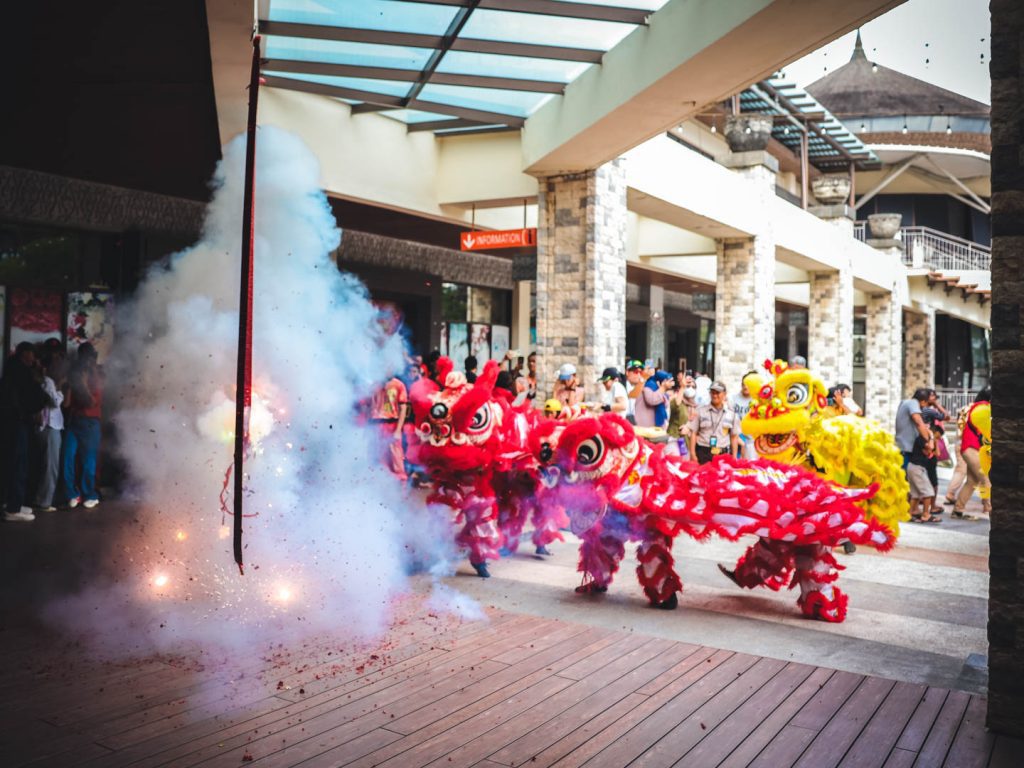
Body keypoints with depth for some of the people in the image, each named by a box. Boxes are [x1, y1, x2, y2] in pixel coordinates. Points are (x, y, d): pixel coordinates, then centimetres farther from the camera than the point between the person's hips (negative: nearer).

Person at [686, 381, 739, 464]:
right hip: (703, 454, -1)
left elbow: (734, 437, 12)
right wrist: (693, 455, -3)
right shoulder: (700, 410, 4)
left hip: (723, 454, 1)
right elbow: (693, 433, 3)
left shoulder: (731, 413, 9)